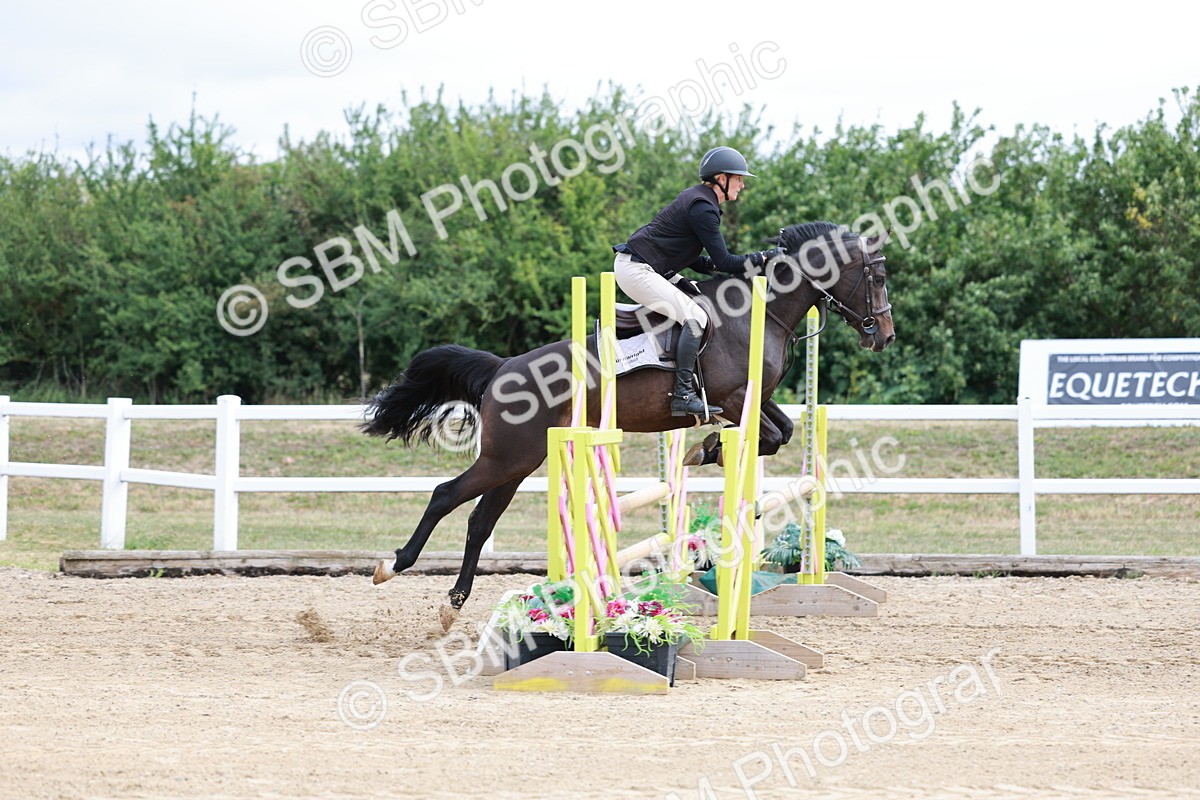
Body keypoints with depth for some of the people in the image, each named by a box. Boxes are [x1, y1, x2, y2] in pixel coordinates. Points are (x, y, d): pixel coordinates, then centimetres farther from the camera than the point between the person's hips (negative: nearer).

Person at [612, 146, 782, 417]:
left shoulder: (699, 200, 16)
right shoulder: (702, 208, -16)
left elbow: (691, 259, 19)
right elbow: (724, 262, -16)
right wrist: (763, 258, -7)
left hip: (647, 267, 11)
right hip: (636, 270, -11)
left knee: (700, 300, 16)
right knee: (696, 316, -19)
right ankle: (683, 395, -22)